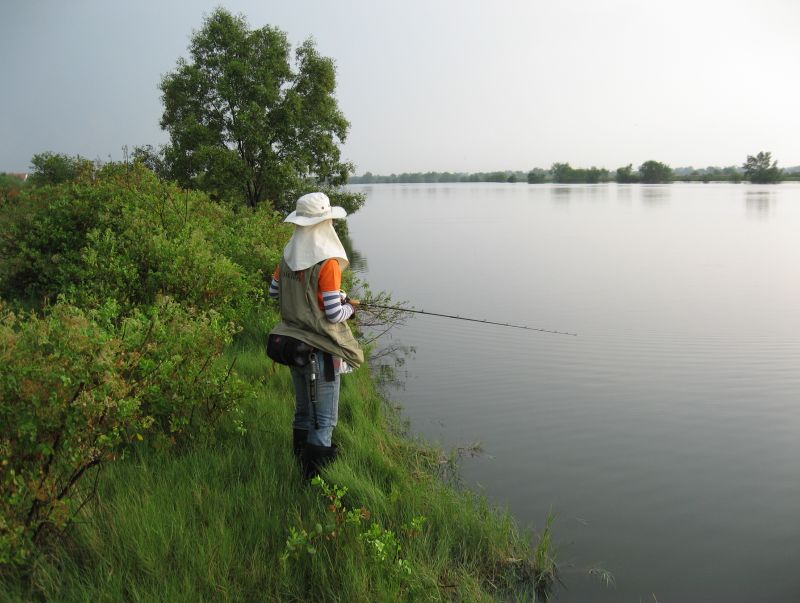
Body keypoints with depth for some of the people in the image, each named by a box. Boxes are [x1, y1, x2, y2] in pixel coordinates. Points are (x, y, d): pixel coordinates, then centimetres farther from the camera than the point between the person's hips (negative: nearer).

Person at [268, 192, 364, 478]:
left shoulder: (289, 256, 0)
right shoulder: (328, 263, -21)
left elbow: (274, 292, 14)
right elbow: (334, 315, -20)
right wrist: (350, 307, 0)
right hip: (320, 350, -7)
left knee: (303, 410, 24)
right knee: (324, 419, 5)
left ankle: (301, 462, 38)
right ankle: (316, 475, 10)